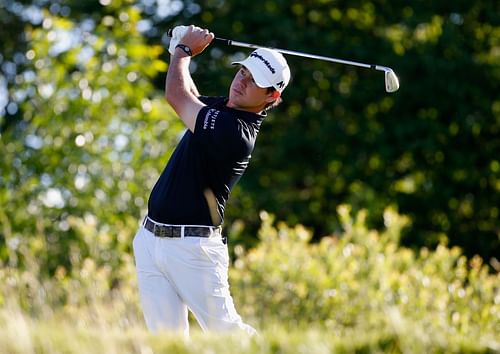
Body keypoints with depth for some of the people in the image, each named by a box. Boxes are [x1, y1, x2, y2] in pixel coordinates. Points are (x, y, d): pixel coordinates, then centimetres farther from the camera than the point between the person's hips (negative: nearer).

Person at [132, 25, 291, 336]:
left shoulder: (235, 131, -19)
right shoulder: (219, 108, 9)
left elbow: (176, 95, -15)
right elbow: (187, 93, 32)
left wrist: (184, 50, 3)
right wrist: (182, 50, 15)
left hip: (192, 247, -8)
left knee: (224, 329, -3)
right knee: (166, 338, 2)